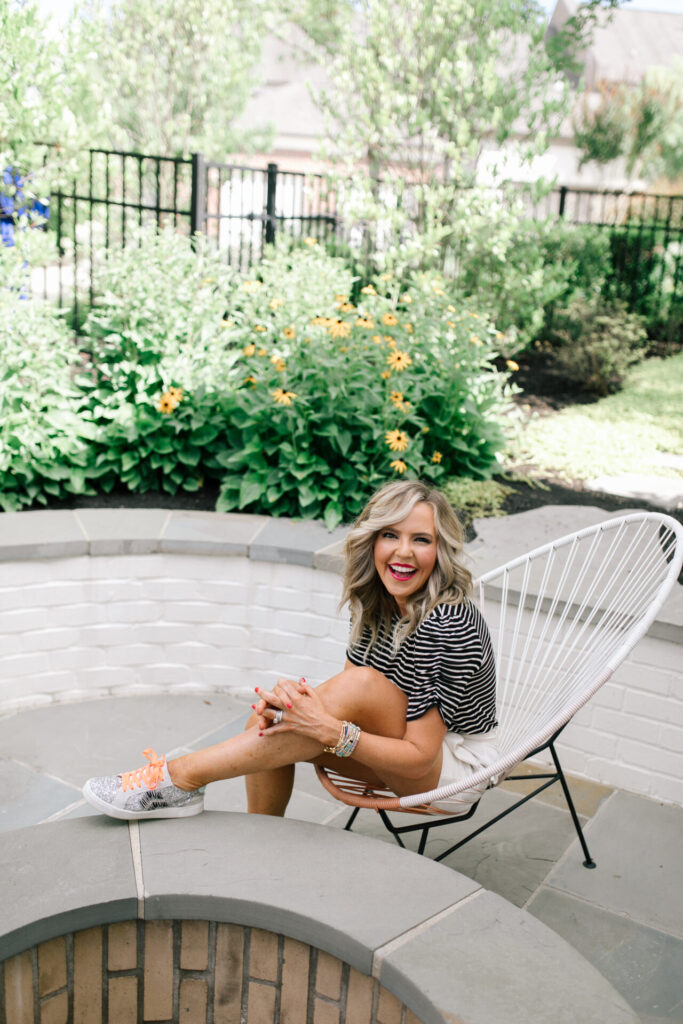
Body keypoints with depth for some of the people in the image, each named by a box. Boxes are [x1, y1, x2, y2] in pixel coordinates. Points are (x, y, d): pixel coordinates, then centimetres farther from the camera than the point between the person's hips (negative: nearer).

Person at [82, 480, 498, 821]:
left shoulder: (448, 625, -25)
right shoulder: (375, 601, -2)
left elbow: (420, 756, -24)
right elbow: (342, 693, -1)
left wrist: (330, 730, -34)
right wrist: (299, 696, -23)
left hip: (456, 769, -7)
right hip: (396, 754, 7)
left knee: (361, 684, -31)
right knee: (271, 722, -15)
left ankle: (181, 777, -27)